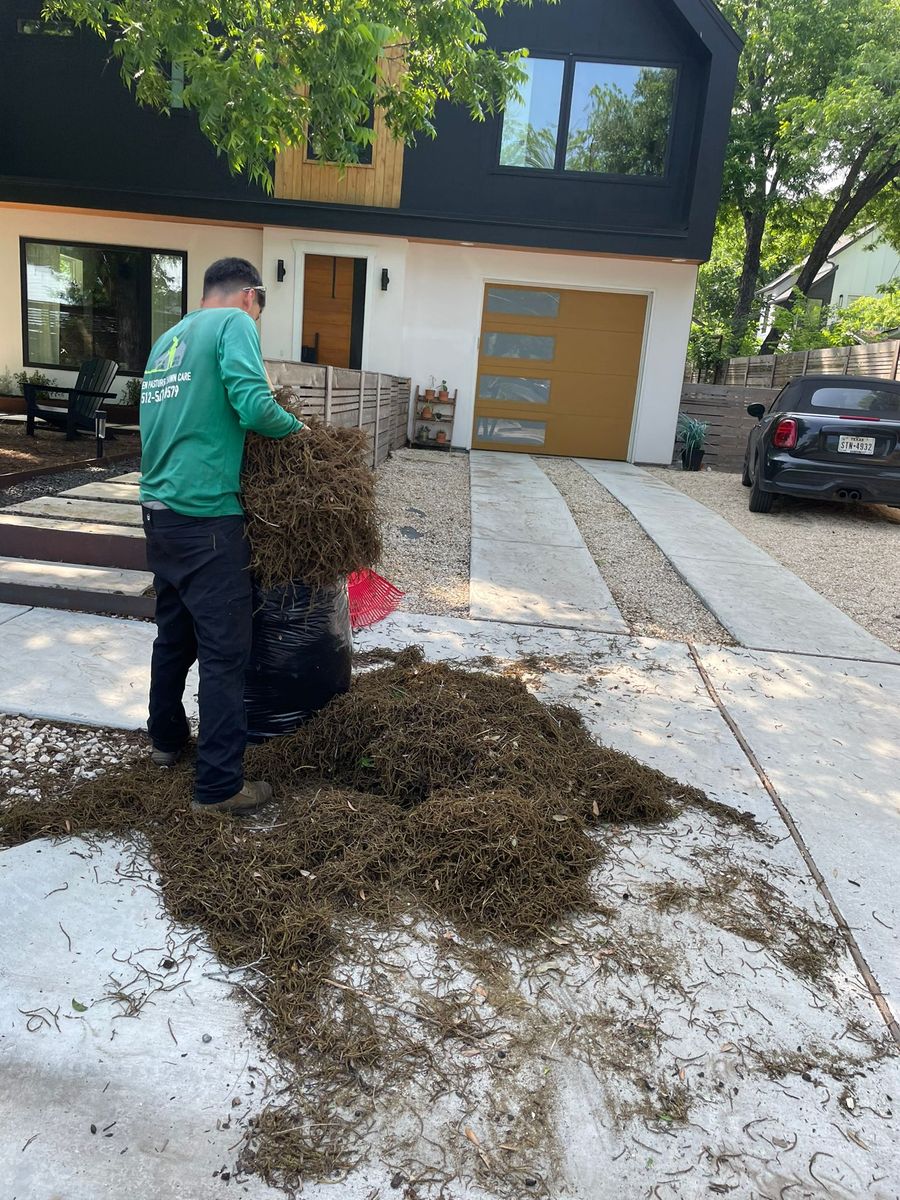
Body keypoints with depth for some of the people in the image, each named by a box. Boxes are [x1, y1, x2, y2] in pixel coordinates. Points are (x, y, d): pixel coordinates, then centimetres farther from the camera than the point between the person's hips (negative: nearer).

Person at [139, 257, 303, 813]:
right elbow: (254, 406, -19)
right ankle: (220, 784, 3)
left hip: (159, 511, 9)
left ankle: (167, 739, 36)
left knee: (174, 634, 21)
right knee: (225, 650, -3)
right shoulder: (235, 323, -5)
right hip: (206, 516, -8)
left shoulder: (169, 338, 19)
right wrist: (293, 424, -2)